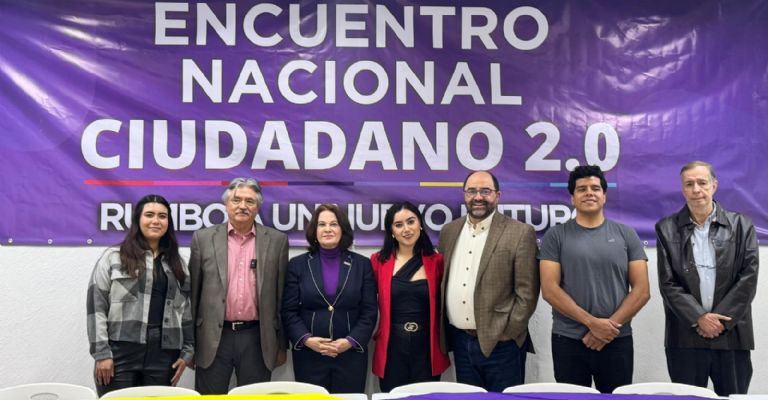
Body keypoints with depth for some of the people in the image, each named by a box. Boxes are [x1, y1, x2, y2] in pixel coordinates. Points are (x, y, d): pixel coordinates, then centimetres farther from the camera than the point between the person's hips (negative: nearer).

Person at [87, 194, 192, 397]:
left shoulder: (176, 263, 15)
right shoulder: (113, 257, 3)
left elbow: (185, 309, 14)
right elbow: (96, 306, -2)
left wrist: (186, 352, 6)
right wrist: (101, 353, -8)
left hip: (163, 355, 3)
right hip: (121, 353, -3)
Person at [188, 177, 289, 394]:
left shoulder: (277, 240, 3)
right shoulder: (203, 238, 3)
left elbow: (281, 295, 6)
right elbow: (193, 292, 5)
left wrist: (281, 345, 7)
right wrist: (189, 342, 4)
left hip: (257, 338, 0)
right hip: (214, 338, 0)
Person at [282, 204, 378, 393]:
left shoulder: (362, 264, 5)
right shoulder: (297, 264, 5)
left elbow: (369, 312, 2)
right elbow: (289, 311, 2)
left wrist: (351, 341, -11)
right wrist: (306, 339, -13)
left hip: (351, 354, 0)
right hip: (308, 355, 0)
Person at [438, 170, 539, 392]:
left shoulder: (520, 233, -7)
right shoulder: (449, 231, 9)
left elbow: (527, 292, -9)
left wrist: (507, 334, -10)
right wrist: (443, 331, 9)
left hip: (499, 344, -5)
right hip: (460, 342, 5)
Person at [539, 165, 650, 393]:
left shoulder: (626, 234, 5)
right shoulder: (556, 236, 1)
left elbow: (641, 290, 1)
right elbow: (549, 290, -6)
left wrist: (610, 325, -10)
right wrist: (592, 322, -13)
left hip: (617, 341, 1)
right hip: (568, 341, -1)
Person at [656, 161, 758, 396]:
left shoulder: (741, 226, 5)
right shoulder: (667, 229, 3)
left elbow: (748, 278, -2)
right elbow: (668, 284, -2)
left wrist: (721, 319, -10)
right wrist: (699, 318, -12)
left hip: (732, 336, 1)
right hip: (685, 338, 0)